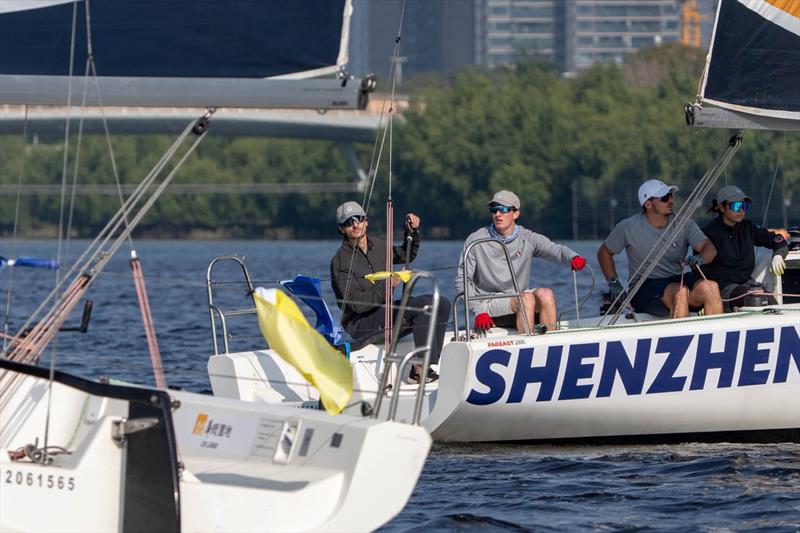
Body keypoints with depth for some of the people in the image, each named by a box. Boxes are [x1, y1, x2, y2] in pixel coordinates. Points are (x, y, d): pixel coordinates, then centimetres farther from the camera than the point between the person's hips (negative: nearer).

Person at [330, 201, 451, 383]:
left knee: (441, 304, 0)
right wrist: (389, 285, -21)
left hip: (384, 312, 9)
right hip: (361, 325, -9)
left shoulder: (378, 245, 11)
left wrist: (412, 232, 13)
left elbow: (406, 255, 31)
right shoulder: (341, 261, -13)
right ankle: (419, 370, -28)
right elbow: (356, 304, -20)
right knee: (423, 304, -25)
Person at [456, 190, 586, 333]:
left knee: (545, 294, -25)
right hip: (489, 304, -3)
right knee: (526, 298, -29)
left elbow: (555, 250, -11)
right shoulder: (476, 240, -1)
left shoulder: (527, 238, 5)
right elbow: (462, 280, -3)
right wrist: (479, 311, -16)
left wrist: (573, 257, -35)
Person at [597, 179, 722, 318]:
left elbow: (710, 249, -5)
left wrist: (700, 258, -29)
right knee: (680, 291, -36)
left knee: (711, 287, -29)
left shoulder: (684, 224, 5)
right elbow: (604, 253, 14)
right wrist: (614, 284, 4)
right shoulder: (628, 228, 0)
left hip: (678, 280, 3)